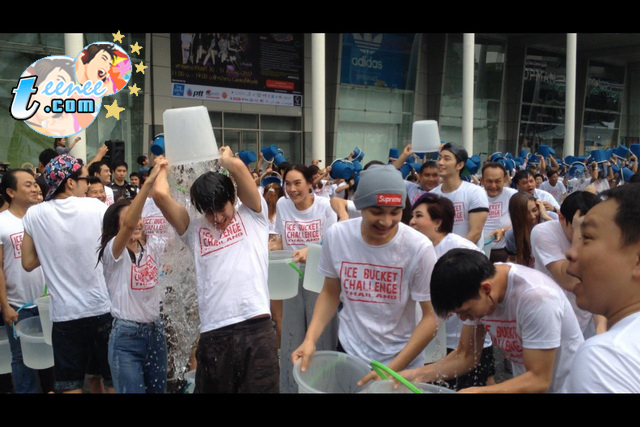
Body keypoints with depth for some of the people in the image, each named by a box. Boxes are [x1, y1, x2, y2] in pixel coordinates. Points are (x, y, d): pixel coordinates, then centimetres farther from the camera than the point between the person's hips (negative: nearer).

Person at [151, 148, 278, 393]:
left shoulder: (253, 216, 11)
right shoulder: (194, 229, 16)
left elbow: (237, 165, -1)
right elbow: (160, 195, 4)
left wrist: (224, 158, 20)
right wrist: (162, 169, 22)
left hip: (256, 329, -2)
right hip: (214, 334, 2)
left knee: (261, 388, 0)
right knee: (213, 388, 10)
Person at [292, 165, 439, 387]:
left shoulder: (419, 248, -20)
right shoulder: (336, 235, -12)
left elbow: (431, 317, -13)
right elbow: (330, 293, 3)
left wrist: (393, 368, -19)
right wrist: (310, 339, -10)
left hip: (403, 362, -2)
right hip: (349, 352, 2)